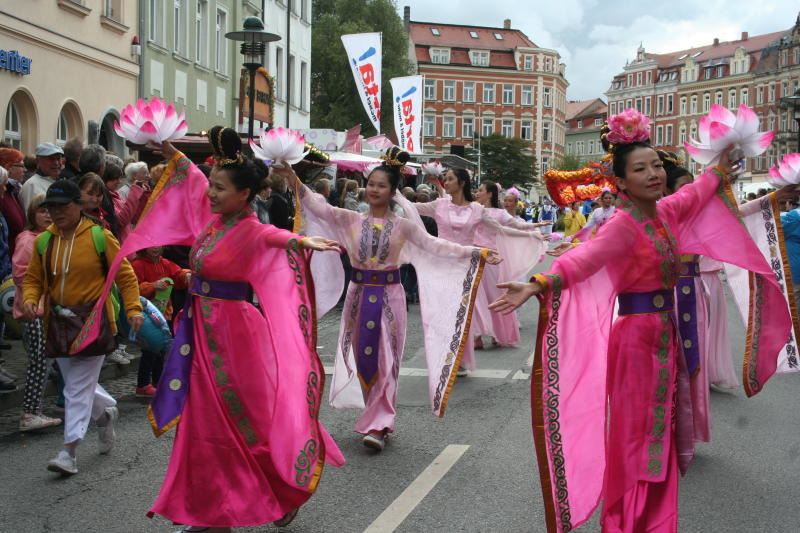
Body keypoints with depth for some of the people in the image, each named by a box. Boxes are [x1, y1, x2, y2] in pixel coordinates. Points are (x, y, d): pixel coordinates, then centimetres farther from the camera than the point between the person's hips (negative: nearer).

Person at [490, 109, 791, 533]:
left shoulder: (666, 211, 5)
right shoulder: (623, 225, -19)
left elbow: (695, 194, 28)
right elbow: (586, 257, -38)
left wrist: (720, 171, 46)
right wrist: (540, 284, -55)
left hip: (665, 334, 8)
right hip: (637, 336, -8)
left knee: (659, 433, 15)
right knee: (634, 435, 0)